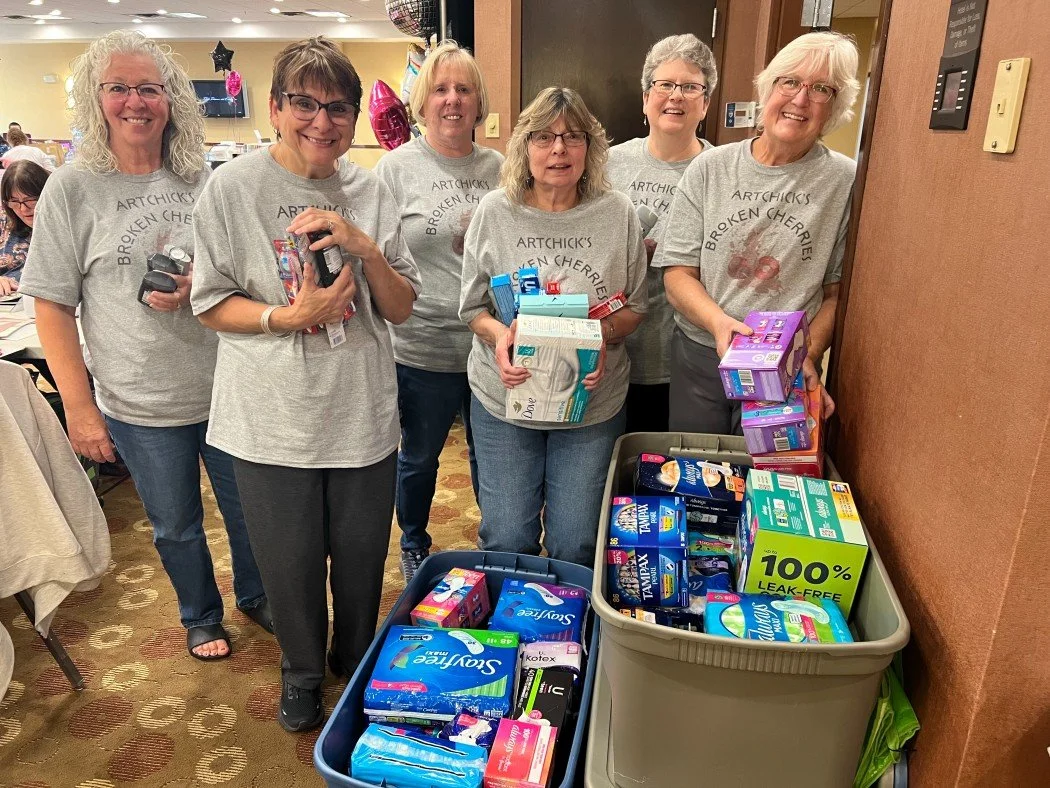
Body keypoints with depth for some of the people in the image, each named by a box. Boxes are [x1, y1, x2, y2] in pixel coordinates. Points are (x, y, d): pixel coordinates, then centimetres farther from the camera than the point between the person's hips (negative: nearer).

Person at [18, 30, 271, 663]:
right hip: (141, 407, -1)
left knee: (249, 509, 17)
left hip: (227, 389, 2)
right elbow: (52, 306, -5)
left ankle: (256, 597, 44)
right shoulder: (71, 190, -6)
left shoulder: (202, 180, 0)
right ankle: (201, 617, 43)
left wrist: (198, 285, -14)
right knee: (176, 526, 17)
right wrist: (79, 405, -7)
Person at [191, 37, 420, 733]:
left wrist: (366, 247, -17)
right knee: (290, 564, 14)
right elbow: (212, 304, -4)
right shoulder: (232, 189, -6)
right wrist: (289, 317, -20)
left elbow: (401, 309, 0)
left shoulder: (371, 194, 0)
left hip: (363, 416, 2)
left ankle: (358, 667, 46)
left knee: (362, 559, 17)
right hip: (274, 420, -1)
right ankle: (302, 674, 44)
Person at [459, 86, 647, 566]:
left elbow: (634, 308, 5)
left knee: (576, 546, 8)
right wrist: (498, 334, -18)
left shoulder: (618, 213, -1)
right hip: (505, 398, 0)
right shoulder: (494, 212, -2)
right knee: (506, 542, 7)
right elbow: (472, 306, 4)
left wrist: (602, 336, -16)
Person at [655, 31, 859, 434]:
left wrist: (809, 355, -15)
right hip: (699, 358, 1)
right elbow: (677, 273, -5)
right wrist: (719, 321, -22)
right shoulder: (710, 168, -2)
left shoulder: (846, 182, -4)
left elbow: (838, 292, -1)